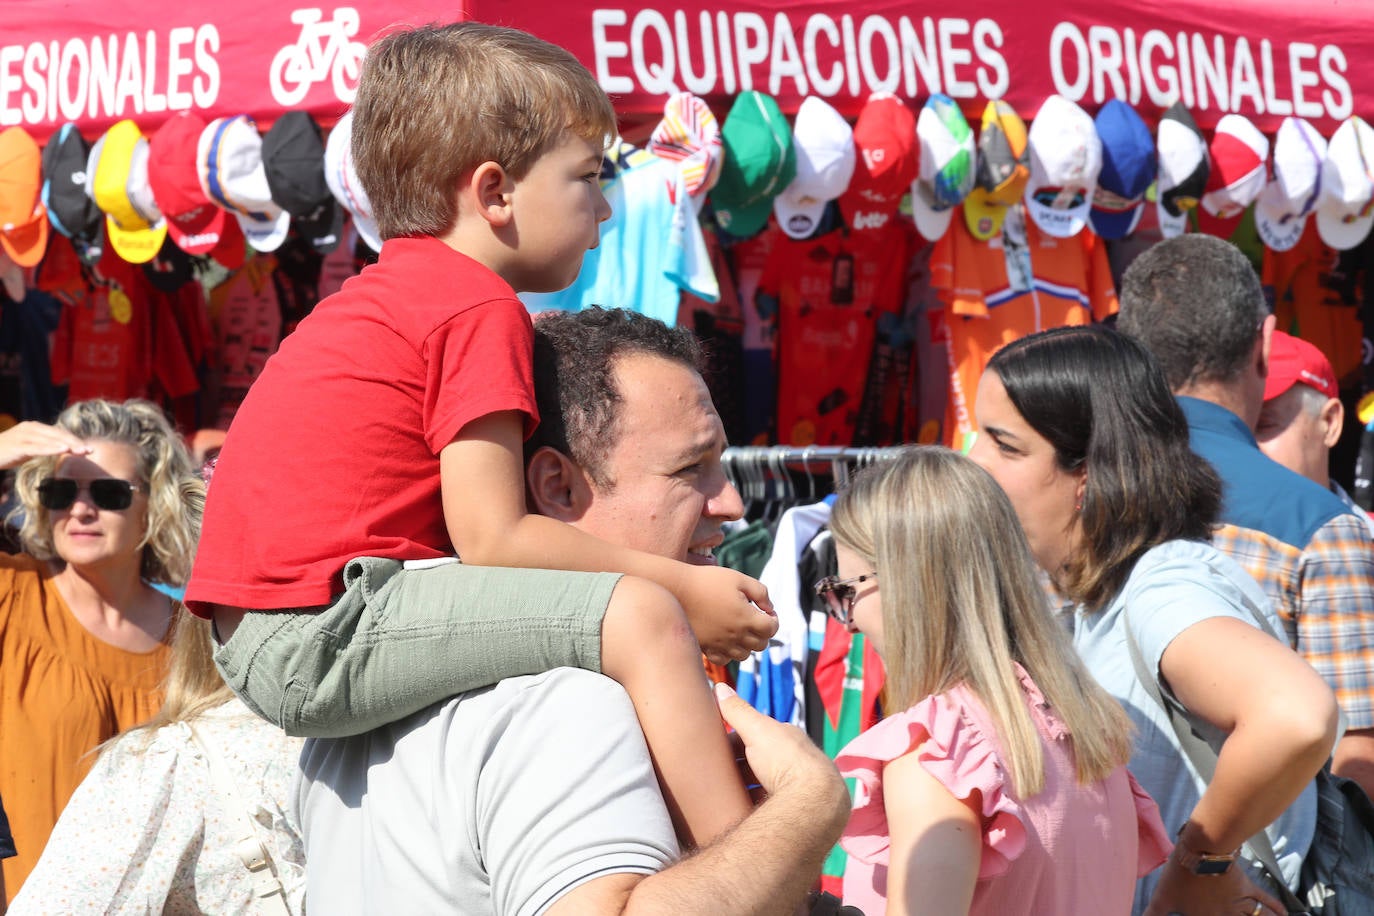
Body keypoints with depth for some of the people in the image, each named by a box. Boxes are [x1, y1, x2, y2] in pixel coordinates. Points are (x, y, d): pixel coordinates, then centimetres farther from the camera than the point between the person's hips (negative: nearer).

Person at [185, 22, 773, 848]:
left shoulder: (383, 296, 20)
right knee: (641, 618, -18)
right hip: (320, 635, -11)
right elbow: (491, 537, -15)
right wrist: (682, 586, -8)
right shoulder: (482, 310, -9)